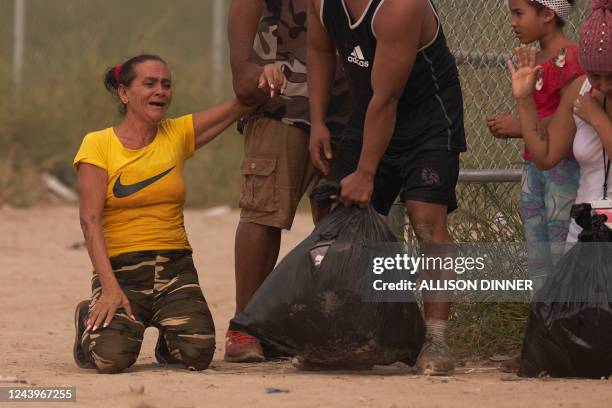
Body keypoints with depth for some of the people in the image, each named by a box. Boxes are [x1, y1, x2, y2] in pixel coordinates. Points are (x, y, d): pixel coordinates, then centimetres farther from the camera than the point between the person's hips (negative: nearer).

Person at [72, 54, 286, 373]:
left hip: (175, 267, 3)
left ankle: (168, 340, 17)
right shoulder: (98, 144, -3)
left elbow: (239, 106, 7)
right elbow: (90, 219, -11)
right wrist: (110, 287, -21)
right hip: (120, 270, -3)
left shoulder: (178, 134, 9)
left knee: (198, 353, -21)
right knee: (112, 356, -27)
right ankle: (92, 319, 10)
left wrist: (267, 78, -17)